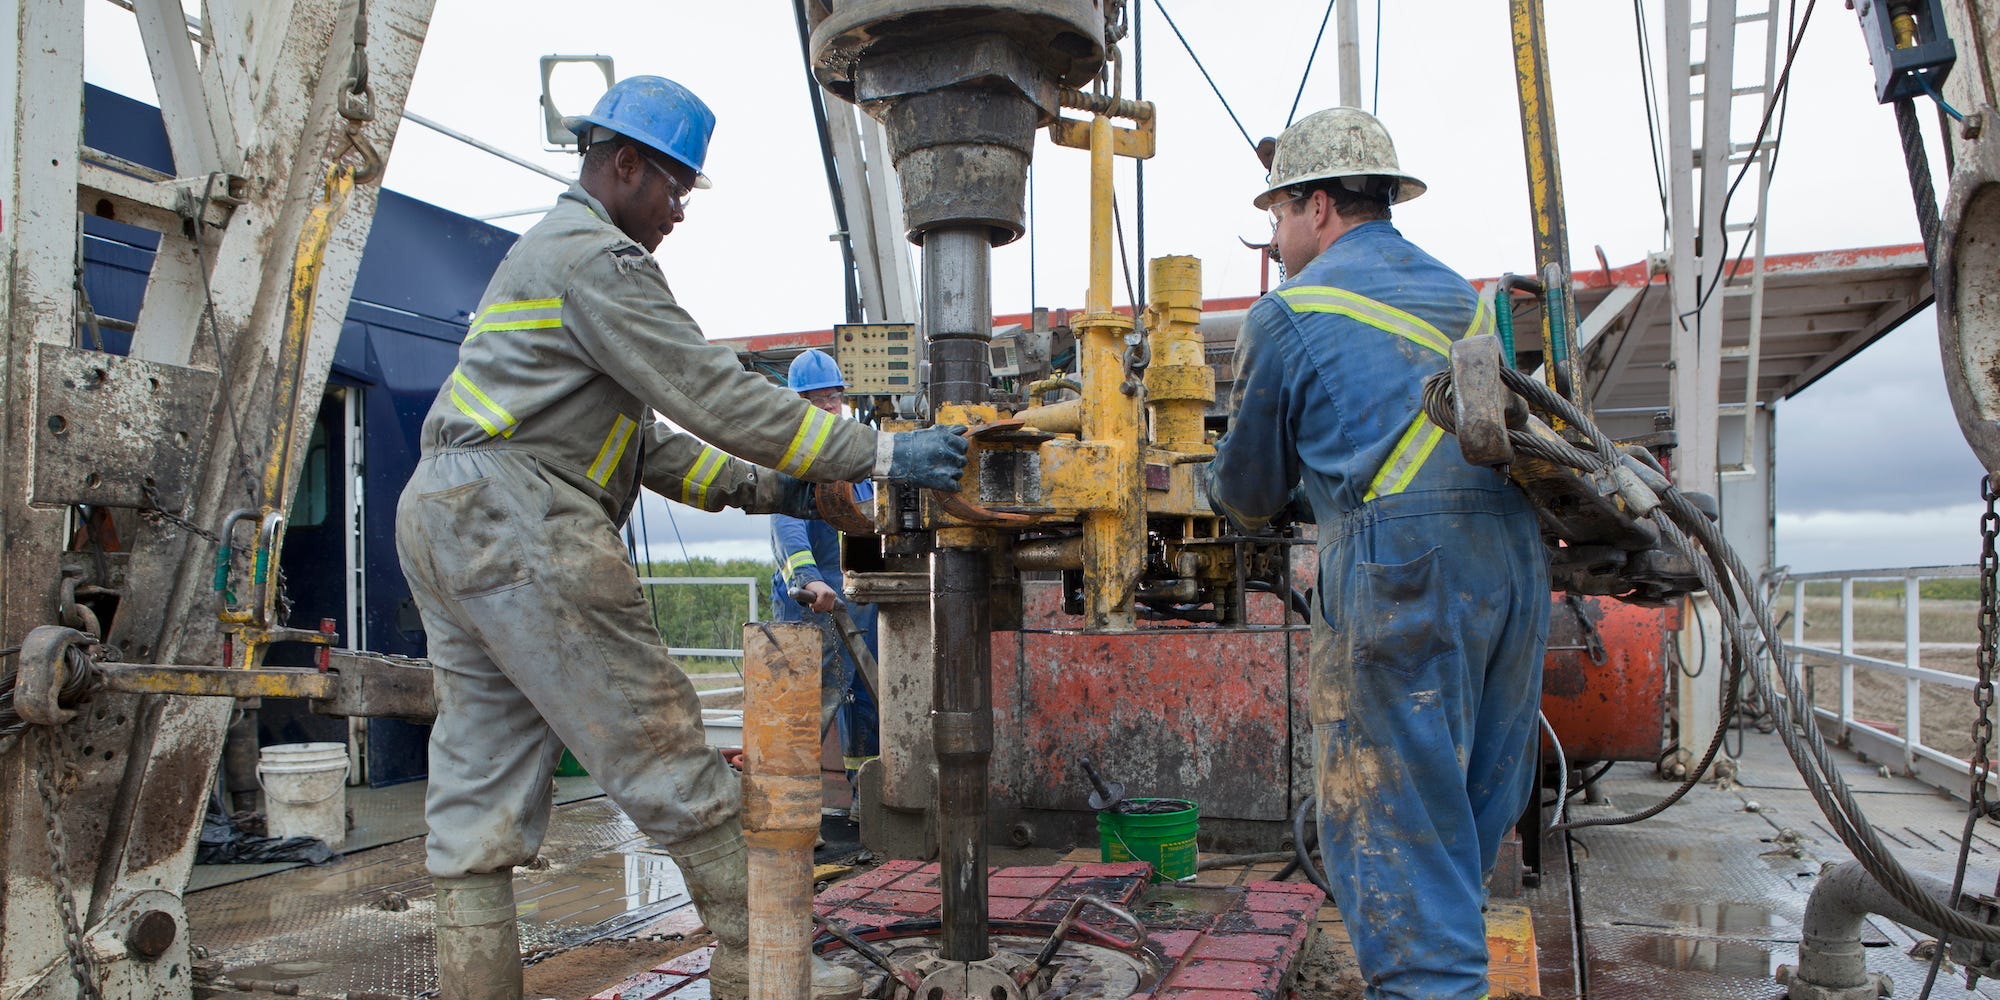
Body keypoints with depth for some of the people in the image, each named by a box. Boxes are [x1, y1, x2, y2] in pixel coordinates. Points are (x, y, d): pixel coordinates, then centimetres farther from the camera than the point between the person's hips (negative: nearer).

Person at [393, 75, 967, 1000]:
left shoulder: (543, 255, 27)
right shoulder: (596, 256, -6)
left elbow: (640, 439, 23)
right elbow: (713, 392, -14)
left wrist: (759, 487, 15)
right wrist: (878, 453, -12)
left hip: (441, 511, 11)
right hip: (519, 518, -11)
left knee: (479, 784, 8)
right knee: (661, 749, -5)